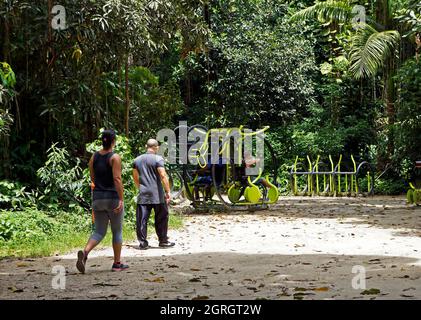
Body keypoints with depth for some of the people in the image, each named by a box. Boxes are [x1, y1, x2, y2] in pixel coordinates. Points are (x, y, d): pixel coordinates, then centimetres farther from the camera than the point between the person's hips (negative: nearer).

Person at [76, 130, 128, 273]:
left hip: (98, 198, 5)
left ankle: (85, 252, -19)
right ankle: (117, 263, 17)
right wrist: (121, 200, -20)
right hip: (113, 197, -5)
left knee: (99, 232, 8)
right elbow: (117, 179, -19)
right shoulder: (115, 157, -10)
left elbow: (93, 179, 13)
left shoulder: (94, 157, 7)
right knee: (117, 231, 11)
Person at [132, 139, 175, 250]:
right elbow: (163, 176, -15)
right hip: (157, 195, -4)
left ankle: (143, 243, 3)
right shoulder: (158, 159, -7)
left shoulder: (137, 160, 10)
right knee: (161, 218, 8)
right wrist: (168, 191, -12)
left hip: (143, 195, 4)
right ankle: (163, 241, 14)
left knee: (142, 219, 4)